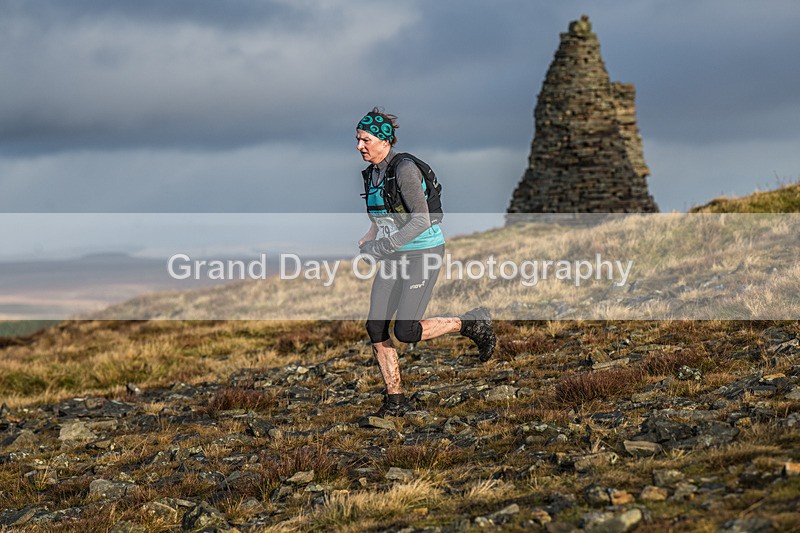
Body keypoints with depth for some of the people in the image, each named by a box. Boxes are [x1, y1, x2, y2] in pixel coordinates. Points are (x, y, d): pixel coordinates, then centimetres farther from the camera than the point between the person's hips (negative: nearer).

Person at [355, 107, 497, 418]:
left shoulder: (404, 168, -19)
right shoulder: (371, 174, 8)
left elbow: (421, 220, -26)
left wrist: (380, 248, -25)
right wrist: (362, 243, 1)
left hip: (423, 254, -8)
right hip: (395, 257, 8)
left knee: (405, 332, -14)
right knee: (375, 328, -3)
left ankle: (472, 324, 8)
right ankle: (395, 402, 7)